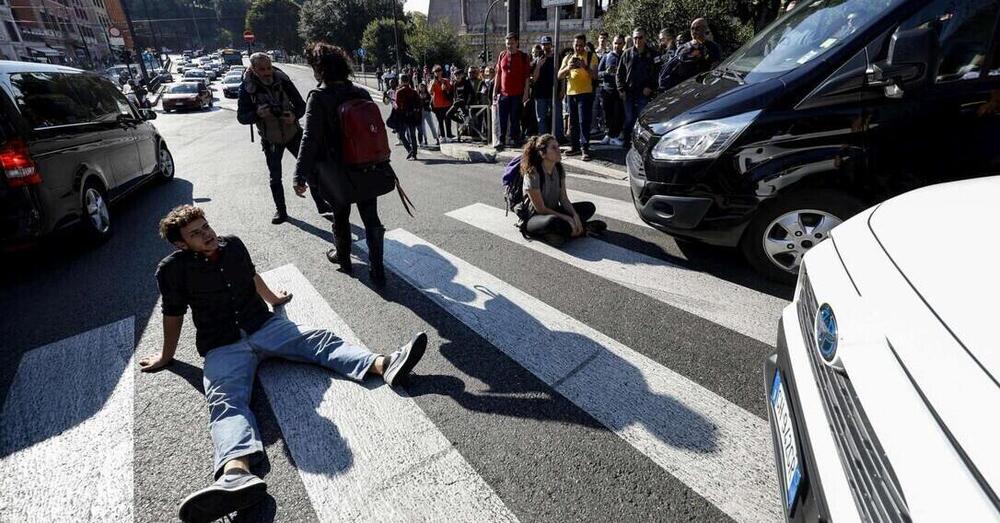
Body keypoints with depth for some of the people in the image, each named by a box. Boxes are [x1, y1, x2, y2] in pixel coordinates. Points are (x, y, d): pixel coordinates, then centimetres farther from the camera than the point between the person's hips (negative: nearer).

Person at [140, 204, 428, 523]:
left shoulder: (233, 245, 8)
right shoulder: (173, 269, -4)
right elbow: (173, 316, 7)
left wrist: (273, 298, 42)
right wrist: (166, 357, 20)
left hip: (264, 325, 4)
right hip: (223, 348, -4)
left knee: (318, 339, -20)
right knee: (226, 401, -30)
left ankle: (385, 365, -41)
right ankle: (236, 474, -59)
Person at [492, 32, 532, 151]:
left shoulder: (523, 56, 1)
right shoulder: (502, 55, 10)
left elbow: (527, 76, -1)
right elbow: (498, 74, 14)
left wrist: (525, 92, -8)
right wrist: (495, 91, 9)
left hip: (517, 94, -3)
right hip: (503, 93, 3)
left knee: (515, 119, 3)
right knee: (502, 119, 1)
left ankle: (515, 140, 12)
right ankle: (502, 141, 7)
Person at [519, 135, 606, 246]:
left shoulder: (559, 169, -1)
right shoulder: (533, 174, -22)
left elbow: (564, 198, -1)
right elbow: (540, 209, -21)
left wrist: (575, 215, -19)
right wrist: (567, 218, -21)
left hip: (554, 211, 7)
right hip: (533, 219, -7)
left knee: (589, 207, -1)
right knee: (552, 221, -40)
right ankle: (582, 229, -15)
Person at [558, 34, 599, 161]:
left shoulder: (591, 57, 1)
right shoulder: (568, 58, 12)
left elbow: (595, 76, -7)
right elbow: (559, 75, 4)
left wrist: (585, 67, -23)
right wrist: (568, 68, -15)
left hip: (585, 93, -5)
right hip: (571, 93, 5)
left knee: (584, 121, -11)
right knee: (573, 122, 10)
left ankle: (585, 149, -11)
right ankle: (575, 146, 18)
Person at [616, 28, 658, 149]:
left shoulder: (652, 54, 3)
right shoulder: (627, 54, 8)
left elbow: (657, 73, 3)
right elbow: (619, 73, 10)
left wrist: (650, 87, -8)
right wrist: (621, 89, 0)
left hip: (644, 93, -1)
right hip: (629, 93, 2)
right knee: (629, 118, 5)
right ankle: (626, 141, 13)